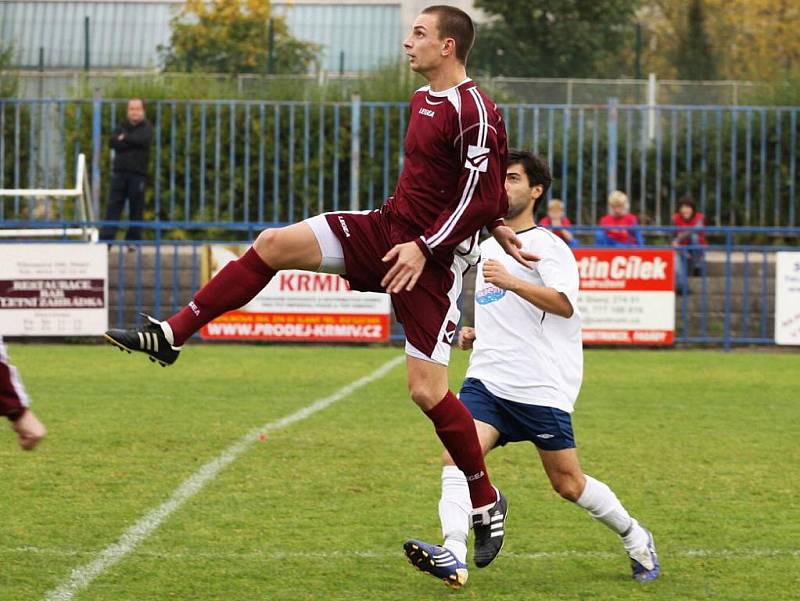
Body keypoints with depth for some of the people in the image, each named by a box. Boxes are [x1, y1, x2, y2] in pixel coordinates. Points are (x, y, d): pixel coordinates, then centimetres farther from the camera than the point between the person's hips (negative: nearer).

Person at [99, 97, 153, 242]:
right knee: (113, 207, -3)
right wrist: (132, 142, -13)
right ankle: (105, 239, -7)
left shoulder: (146, 128, 6)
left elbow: (143, 139, -16)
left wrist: (124, 139, -5)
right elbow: (112, 142, -3)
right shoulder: (122, 126, 13)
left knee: (136, 209, 0)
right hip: (119, 172, 2)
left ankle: (133, 240, 8)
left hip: (138, 174, -2)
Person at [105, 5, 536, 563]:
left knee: (427, 391, -9)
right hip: (386, 228, 9)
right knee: (272, 244, -6)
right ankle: (171, 335, -2)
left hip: (433, 261, -8)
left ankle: (486, 502, 10)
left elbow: (484, 197, -21)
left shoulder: (474, 112, -18)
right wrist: (498, 227, 17)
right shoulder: (423, 100, 11)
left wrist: (423, 247, -21)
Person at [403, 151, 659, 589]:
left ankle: (635, 540, 26)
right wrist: (475, 334, 15)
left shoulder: (546, 246, -4)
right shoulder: (486, 248, 20)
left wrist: (509, 281, -34)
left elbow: (564, 303, -22)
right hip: (487, 381, 6)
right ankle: (453, 557, -32)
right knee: (456, 456, -20)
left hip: (541, 388, -6)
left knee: (568, 484, 2)